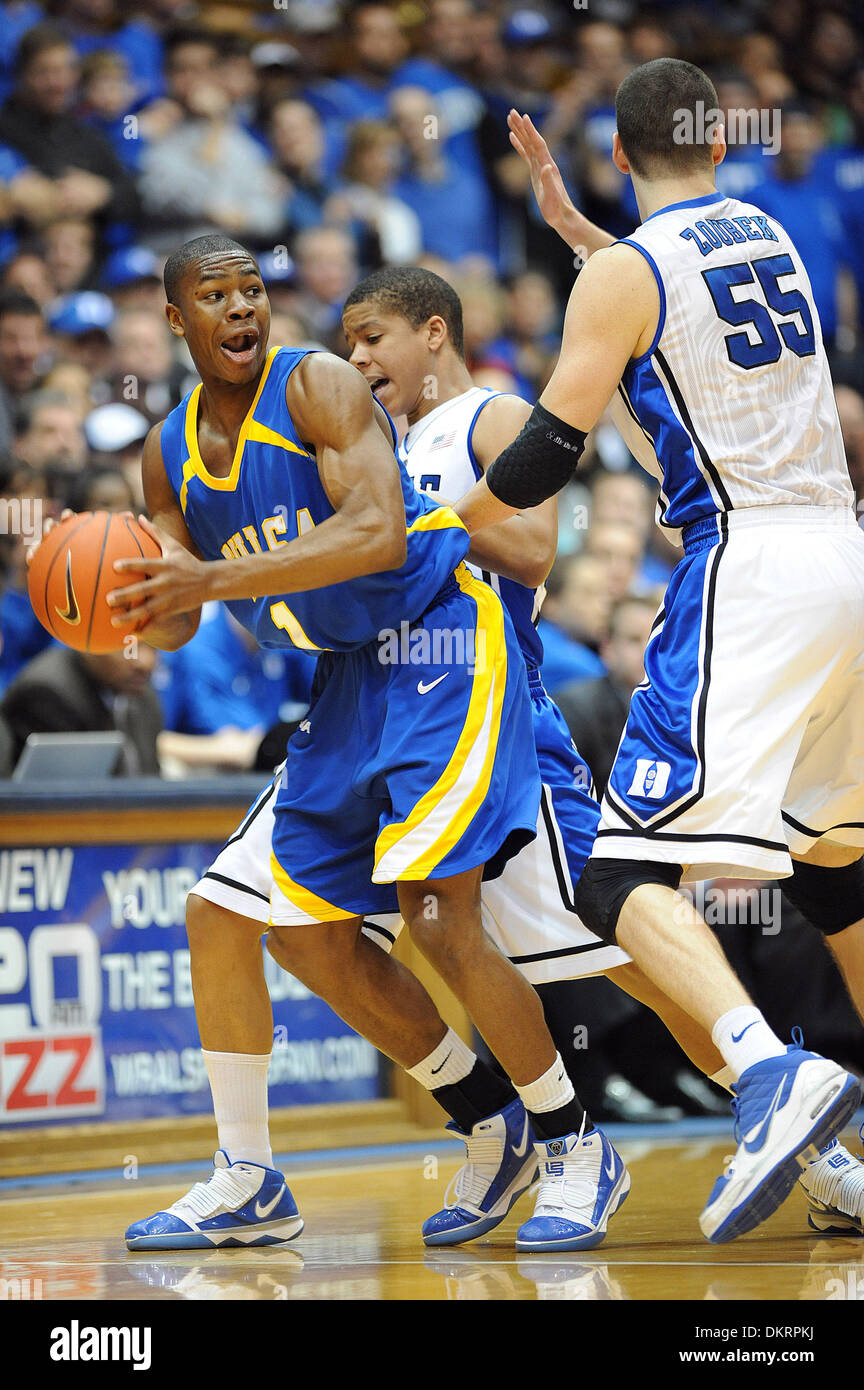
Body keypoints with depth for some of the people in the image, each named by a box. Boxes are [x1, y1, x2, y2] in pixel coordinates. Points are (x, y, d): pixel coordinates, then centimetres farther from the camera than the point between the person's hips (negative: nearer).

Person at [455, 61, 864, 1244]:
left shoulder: (621, 274, -4)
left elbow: (549, 453, -6)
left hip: (744, 568, -8)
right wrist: (562, 213, 41)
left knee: (626, 876, -14)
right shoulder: (769, 236, 17)